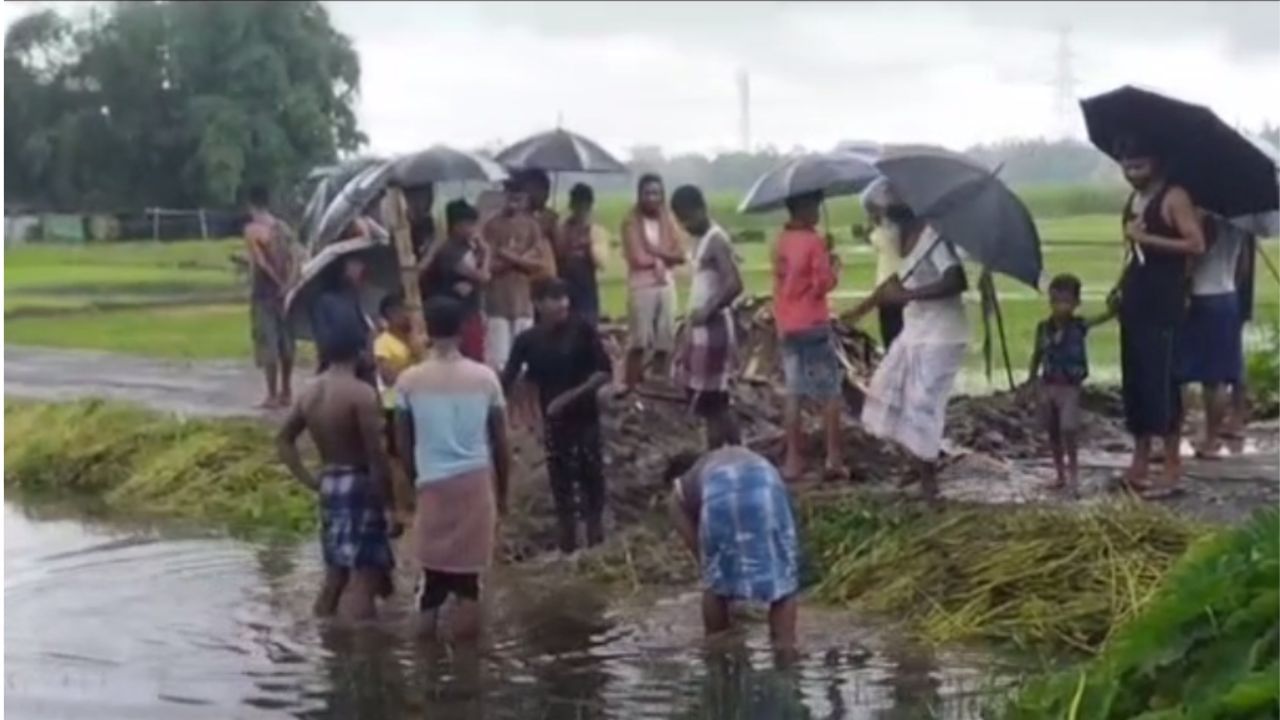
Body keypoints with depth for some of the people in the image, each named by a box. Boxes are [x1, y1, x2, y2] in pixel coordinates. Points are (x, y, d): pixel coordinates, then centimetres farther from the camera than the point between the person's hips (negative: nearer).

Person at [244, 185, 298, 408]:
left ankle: (273, 395, -3)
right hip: (283, 290, 6)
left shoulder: (252, 229, -11)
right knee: (285, 341, 12)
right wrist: (287, 283, -4)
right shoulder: (283, 227, 8)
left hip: (264, 292, -6)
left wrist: (279, 282, -9)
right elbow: (291, 259, 2)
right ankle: (286, 392, 19)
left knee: (267, 343, -3)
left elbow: (261, 262, -17)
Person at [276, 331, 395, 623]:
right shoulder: (361, 393, -16)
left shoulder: (309, 393, 8)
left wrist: (309, 480, 13)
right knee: (362, 578, -7)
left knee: (335, 575, 16)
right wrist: (389, 502, -12)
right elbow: (376, 454, -18)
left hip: (329, 484, 8)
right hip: (359, 484, -8)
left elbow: (283, 439, 15)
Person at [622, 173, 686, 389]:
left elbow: (680, 255, 3)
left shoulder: (668, 221, 11)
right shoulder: (631, 222, -3)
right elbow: (637, 258, -11)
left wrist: (657, 252, -13)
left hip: (666, 285, 5)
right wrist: (665, 257, 0)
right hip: (641, 286, -5)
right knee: (638, 343, -8)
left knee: (664, 343, 6)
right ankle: (631, 390, -6)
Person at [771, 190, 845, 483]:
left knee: (794, 393, 9)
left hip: (787, 326, 7)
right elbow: (823, 284, -16)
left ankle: (793, 460, 7)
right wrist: (834, 268, 3)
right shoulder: (814, 241, -15)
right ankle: (834, 459, 2)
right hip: (813, 325, -7)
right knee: (831, 393, 2)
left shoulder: (781, 242, 8)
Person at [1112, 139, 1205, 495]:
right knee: (1134, 382, 8)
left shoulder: (1174, 198, -9)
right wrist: (1122, 286, 13)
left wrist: (1146, 237, -19)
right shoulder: (1133, 200, 15)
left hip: (1164, 304, -8)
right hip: (1135, 301, 8)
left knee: (1161, 382, -9)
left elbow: (1196, 244, -18)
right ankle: (1140, 460, 15)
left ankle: (1173, 465, -4)